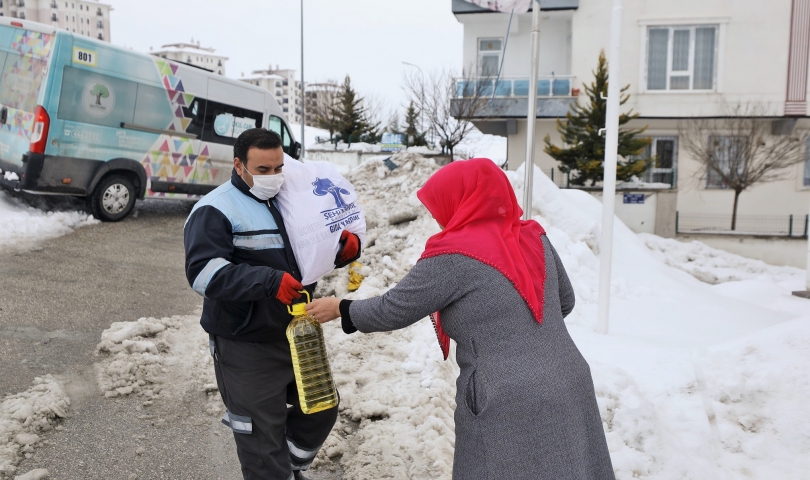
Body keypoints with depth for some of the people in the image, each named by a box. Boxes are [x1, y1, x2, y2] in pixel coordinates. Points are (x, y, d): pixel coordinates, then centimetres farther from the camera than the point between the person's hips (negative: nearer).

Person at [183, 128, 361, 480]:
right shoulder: (216, 211, -13)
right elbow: (204, 274, -25)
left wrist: (347, 246, -6)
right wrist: (269, 281, -35)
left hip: (300, 333, 7)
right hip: (247, 348, -7)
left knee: (322, 410, 22)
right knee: (263, 440, 4)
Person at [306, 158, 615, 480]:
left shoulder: (452, 258, -14)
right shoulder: (535, 238, 5)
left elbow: (393, 311, -4)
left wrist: (340, 309, 12)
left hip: (510, 410, -6)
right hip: (570, 391, 6)